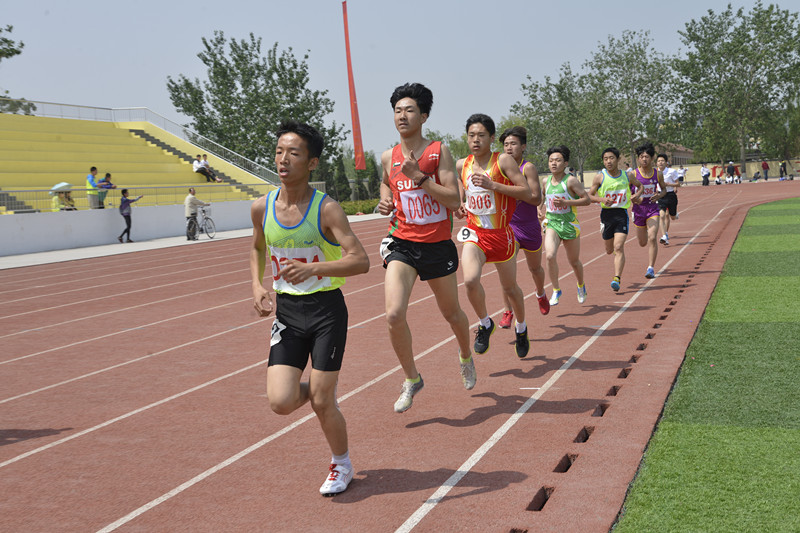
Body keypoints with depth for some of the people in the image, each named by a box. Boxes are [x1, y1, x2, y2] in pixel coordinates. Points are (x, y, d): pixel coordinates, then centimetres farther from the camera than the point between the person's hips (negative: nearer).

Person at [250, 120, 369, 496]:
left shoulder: (326, 209, -14)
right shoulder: (262, 208, -1)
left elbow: (361, 261, -21)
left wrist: (314, 269, -36)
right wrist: (257, 287, 2)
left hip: (326, 309, -4)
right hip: (286, 310, 4)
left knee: (321, 402, -1)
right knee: (280, 403, -8)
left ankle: (341, 464, 28)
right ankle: (313, 391, 30)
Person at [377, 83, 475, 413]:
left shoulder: (439, 152, -7)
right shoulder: (388, 158, 3)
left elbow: (454, 200, -15)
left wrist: (419, 177, -23)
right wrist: (385, 201, 5)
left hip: (438, 246, -1)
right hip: (401, 245, 2)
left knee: (452, 313, 16)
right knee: (394, 315, -17)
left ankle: (466, 357, 49)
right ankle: (411, 379, 4)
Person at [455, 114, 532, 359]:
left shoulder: (504, 161, -11)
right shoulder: (462, 165, 2)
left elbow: (528, 193, -17)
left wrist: (493, 185, -24)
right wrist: (460, 207, 0)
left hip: (501, 234, -2)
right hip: (474, 233, 2)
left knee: (510, 287, 14)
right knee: (470, 280, -23)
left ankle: (521, 328, 42)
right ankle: (485, 324, 4)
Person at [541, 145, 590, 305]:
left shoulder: (571, 181, -11)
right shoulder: (546, 181, 4)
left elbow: (587, 200, -14)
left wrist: (566, 202, -23)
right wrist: (544, 213, 13)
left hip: (570, 225, -3)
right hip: (551, 224, 3)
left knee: (574, 262, 12)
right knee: (550, 256, -22)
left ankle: (581, 286, 42)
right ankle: (556, 290, -6)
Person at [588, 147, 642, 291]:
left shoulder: (627, 176, 2)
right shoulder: (599, 177, -3)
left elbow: (639, 185, 22)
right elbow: (589, 196, 1)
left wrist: (638, 194, 0)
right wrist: (602, 199, -18)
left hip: (621, 214, -1)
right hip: (606, 213, 1)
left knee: (618, 247, -16)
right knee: (609, 250, 13)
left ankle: (616, 279, -20)